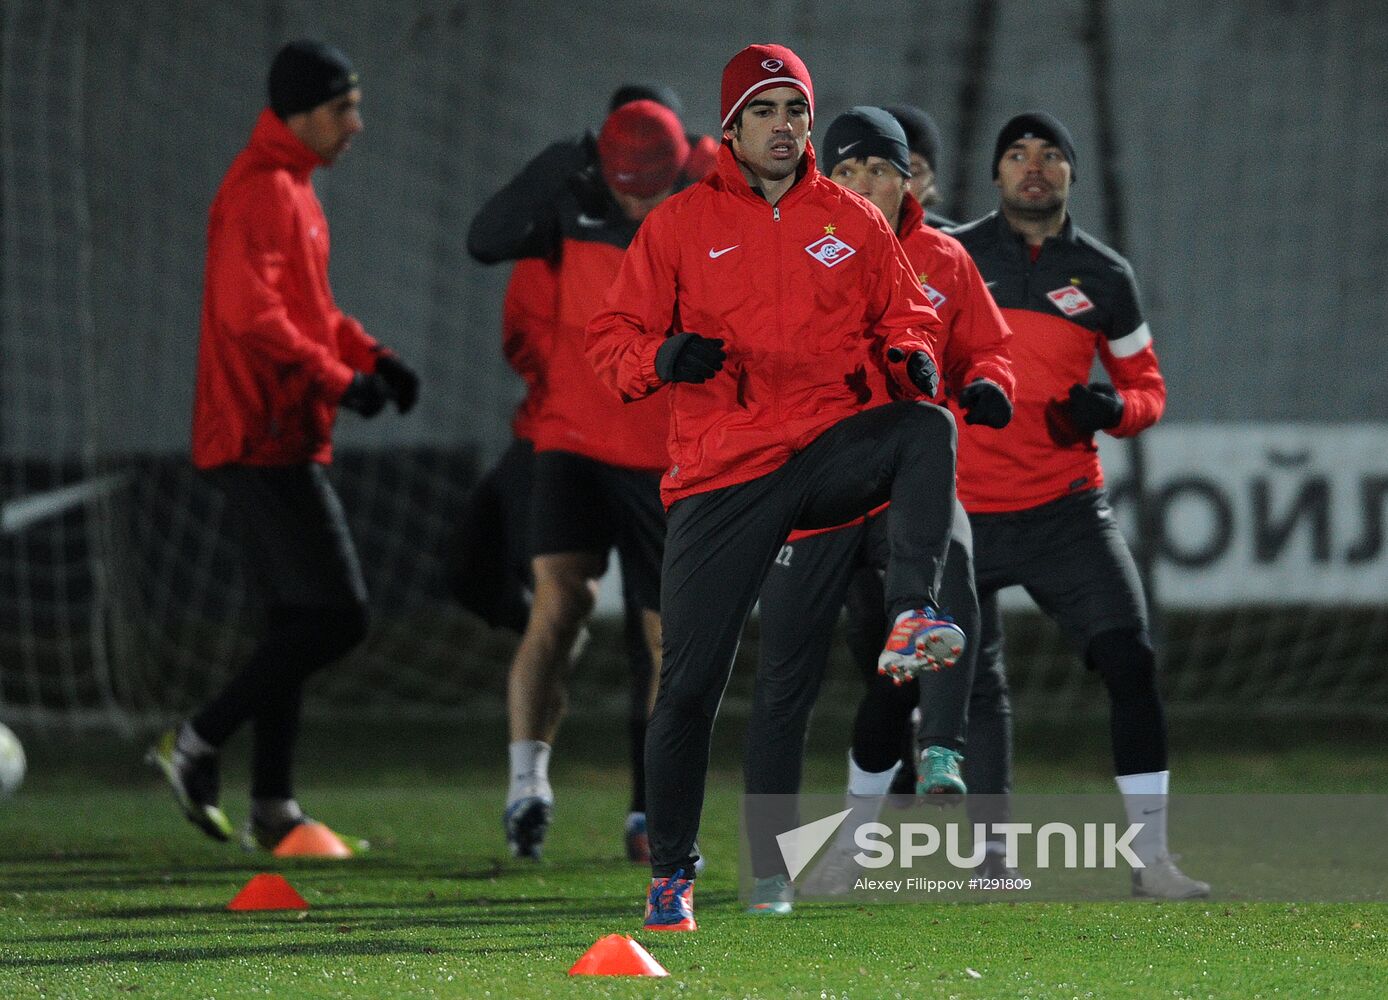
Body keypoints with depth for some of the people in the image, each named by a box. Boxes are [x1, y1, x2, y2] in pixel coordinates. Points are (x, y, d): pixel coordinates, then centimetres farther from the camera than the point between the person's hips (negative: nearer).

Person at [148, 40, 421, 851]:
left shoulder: (291, 190, 19)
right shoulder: (263, 192, -14)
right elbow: (250, 314, -23)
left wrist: (370, 355, 10)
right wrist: (340, 380, -20)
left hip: (284, 441, 11)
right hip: (265, 440, -11)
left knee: (299, 618, 11)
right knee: (338, 616, -12)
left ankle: (274, 810, 13)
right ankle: (197, 745, -6)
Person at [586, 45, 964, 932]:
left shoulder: (851, 220, 11)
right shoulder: (680, 225, 6)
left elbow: (904, 310, 17)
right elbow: (612, 337, 5)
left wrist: (911, 355, -6)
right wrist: (662, 358, -17)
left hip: (831, 449, 1)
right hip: (723, 475, -1)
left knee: (927, 428, -31)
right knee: (691, 682, -3)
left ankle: (913, 617, -40)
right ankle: (671, 875, 8)